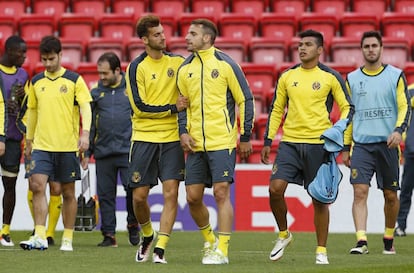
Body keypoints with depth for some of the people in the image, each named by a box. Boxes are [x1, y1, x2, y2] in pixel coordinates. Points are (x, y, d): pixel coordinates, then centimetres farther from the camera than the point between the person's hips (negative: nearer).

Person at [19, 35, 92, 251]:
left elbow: (85, 108, -6)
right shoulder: (36, 82, 10)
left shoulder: (74, 80, -1)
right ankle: (40, 236, -14)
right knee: (37, 186, -13)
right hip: (41, 145, 3)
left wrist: (85, 133, -20)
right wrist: (29, 141, 21)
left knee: (68, 192, 5)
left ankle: (67, 239, 13)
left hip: (68, 145, -2)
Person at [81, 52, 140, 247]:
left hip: (128, 151, -3)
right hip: (103, 152, 3)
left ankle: (133, 224, 11)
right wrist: (87, 152, 13)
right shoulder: (96, 93, 13)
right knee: (105, 195, 2)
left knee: (133, 188, -12)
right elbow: (90, 125, 16)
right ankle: (109, 234, 8)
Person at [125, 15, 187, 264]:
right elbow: (140, 107, -9)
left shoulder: (177, 62, 6)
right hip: (144, 138, -1)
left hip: (172, 138, 2)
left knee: (171, 193, -10)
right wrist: (173, 107, -11)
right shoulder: (137, 68, -3)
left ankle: (160, 249, -6)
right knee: (139, 196, 1)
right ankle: (148, 236, 28)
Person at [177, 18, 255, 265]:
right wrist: (183, 132, 4)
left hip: (222, 142, -5)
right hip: (195, 144, 5)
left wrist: (246, 137, -3)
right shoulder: (185, 69, 11)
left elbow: (245, 100, -1)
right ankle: (209, 241, 24)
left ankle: (222, 250, -3)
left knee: (221, 193, -9)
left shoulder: (225, 64, -4)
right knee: (193, 197, 3)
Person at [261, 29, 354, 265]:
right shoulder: (287, 76, 9)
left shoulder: (331, 77, 0)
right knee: (275, 188, -12)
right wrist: (268, 141, 10)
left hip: (319, 144, -2)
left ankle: (322, 251, 12)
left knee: (320, 199, 1)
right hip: (290, 142, 3)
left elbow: (347, 108, 3)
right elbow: (277, 110, 15)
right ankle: (284, 234, 11)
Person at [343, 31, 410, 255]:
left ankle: (389, 238, 24)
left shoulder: (396, 76, 5)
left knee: (390, 195, 6)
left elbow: (405, 107, 1)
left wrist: (398, 130, -17)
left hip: (388, 143, -1)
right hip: (361, 144, 1)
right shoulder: (351, 79, 10)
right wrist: (345, 147, 11)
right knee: (360, 191, -14)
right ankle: (361, 241, -21)